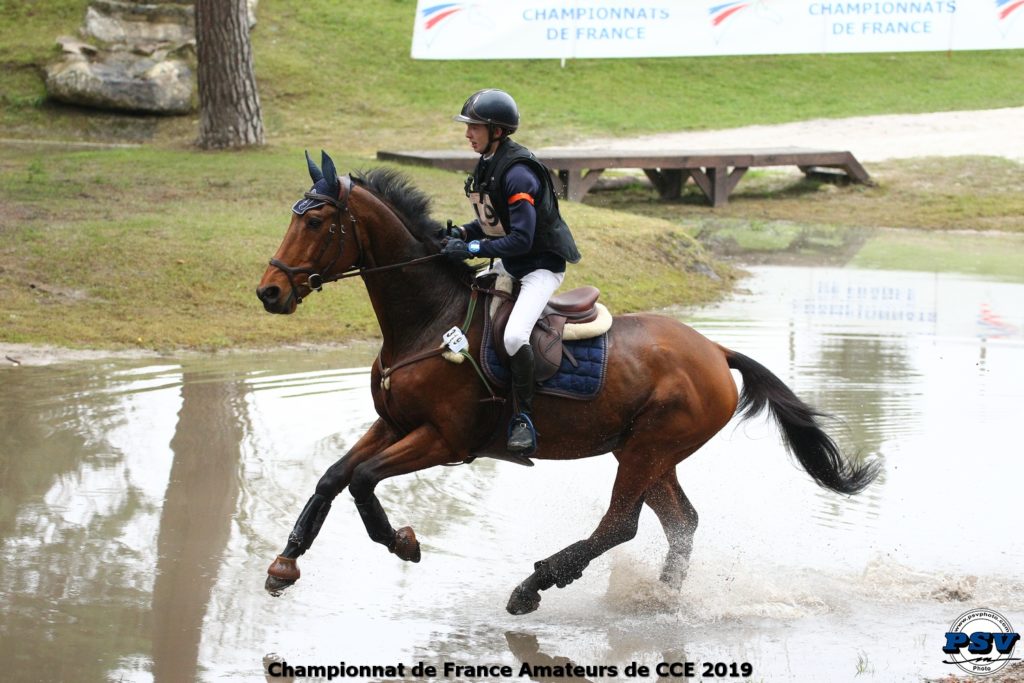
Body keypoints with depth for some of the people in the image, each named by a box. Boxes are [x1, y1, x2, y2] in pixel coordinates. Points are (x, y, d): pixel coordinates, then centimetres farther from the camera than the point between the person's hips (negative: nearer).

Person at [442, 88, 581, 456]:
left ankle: (524, 417, -14)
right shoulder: (486, 165, 4)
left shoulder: (517, 173, -25)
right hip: (508, 264, 10)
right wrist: (462, 232, -2)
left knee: (514, 336, -29)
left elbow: (520, 240, -28)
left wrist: (471, 248, -26)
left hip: (541, 266, -10)